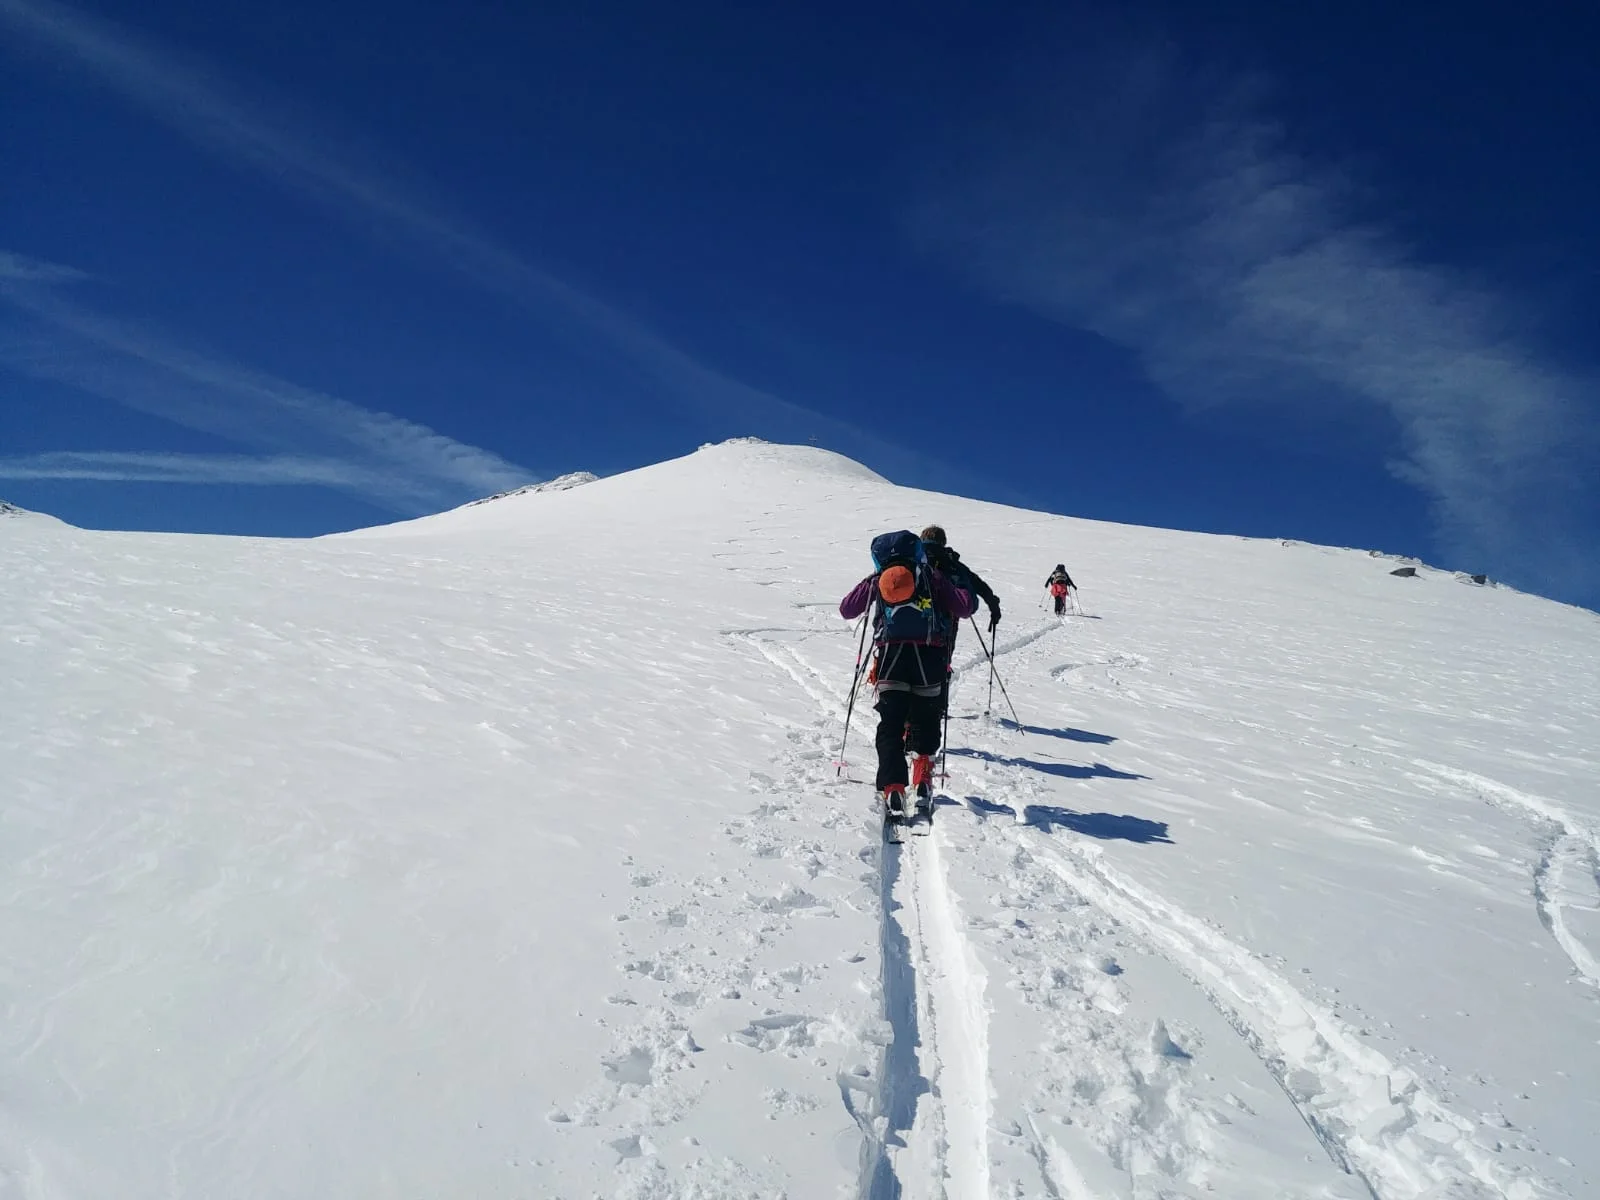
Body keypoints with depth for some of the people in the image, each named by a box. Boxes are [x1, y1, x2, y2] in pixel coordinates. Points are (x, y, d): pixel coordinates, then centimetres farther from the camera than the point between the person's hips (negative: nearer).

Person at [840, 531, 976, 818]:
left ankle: (893, 790, -12)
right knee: (925, 721, 16)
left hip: (890, 654, 0)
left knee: (890, 725, 2)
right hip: (930, 656, 0)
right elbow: (967, 607, 5)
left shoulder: (876, 580, 15)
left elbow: (846, 610, 20)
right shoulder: (931, 575, 12)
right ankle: (923, 781, 4)